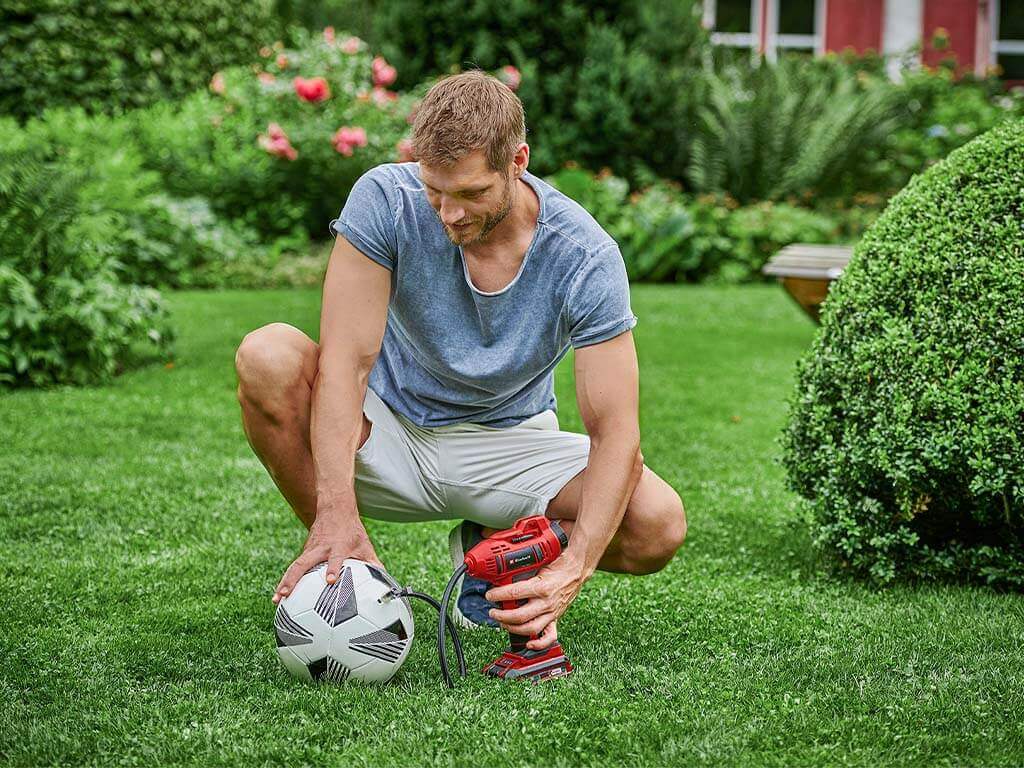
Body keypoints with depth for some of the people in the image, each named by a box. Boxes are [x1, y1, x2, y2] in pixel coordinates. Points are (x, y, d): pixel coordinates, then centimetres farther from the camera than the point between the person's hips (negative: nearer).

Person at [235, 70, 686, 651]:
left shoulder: (587, 257, -22)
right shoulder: (385, 200, -22)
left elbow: (615, 429, -24)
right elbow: (348, 360, -28)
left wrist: (572, 572, -40)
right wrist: (336, 514, -41)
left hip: (506, 443, 0)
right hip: (387, 431, 0)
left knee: (658, 525, -26)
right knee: (268, 358, -31)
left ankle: (489, 544, 4)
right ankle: (357, 567, -13)